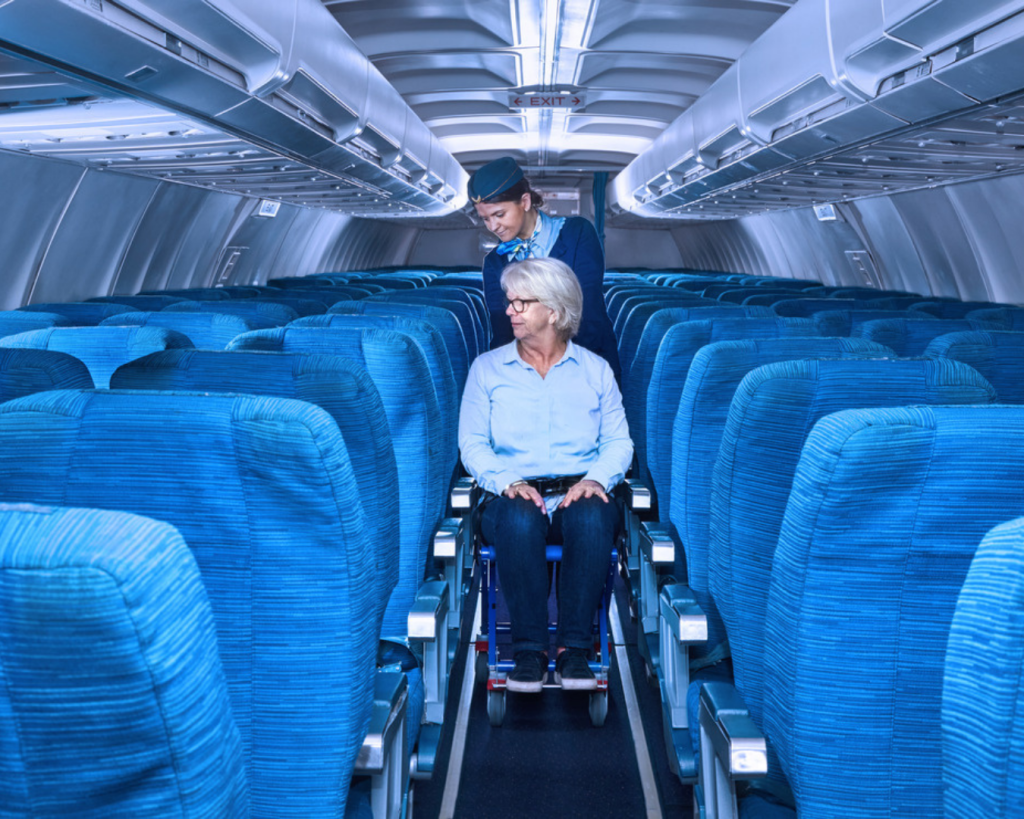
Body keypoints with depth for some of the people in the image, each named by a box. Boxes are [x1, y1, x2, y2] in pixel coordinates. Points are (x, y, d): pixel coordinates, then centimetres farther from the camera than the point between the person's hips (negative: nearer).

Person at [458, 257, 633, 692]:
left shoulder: (596, 370, 14)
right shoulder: (487, 368, 13)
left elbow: (619, 441, 8)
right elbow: (472, 443, 6)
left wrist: (596, 479, -13)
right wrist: (508, 482, -13)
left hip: (580, 493, 1)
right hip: (514, 495, 0)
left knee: (593, 519, -36)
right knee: (518, 521, -37)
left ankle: (573, 647, -28)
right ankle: (529, 648, -28)